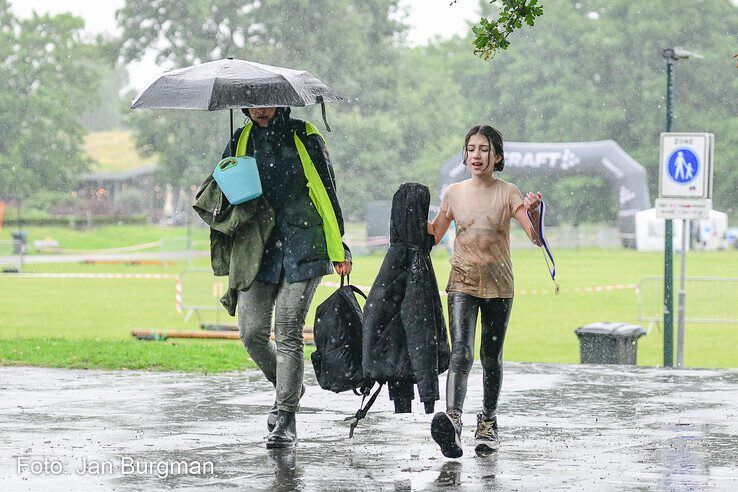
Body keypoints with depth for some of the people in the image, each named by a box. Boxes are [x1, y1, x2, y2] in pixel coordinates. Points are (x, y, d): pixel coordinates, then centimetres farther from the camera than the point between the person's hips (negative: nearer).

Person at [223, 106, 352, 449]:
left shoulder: (305, 138, 3)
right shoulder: (239, 142, 12)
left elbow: (326, 194, 4)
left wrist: (338, 250, 2)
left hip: (301, 249, -3)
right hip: (257, 250, 3)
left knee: (288, 332, -6)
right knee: (251, 331, -4)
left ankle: (285, 416, 1)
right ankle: (286, 387, 23)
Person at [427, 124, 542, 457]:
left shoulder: (508, 193, 0)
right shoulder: (454, 193, 7)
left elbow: (536, 238, -8)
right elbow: (433, 236, 14)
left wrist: (533, 212, -27)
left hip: (498, 284, 0)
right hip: (462, 281, 0)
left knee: (491, 357, 7)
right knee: (461, 352, -17)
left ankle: (487, 424, 20)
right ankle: (452, 419, -33)